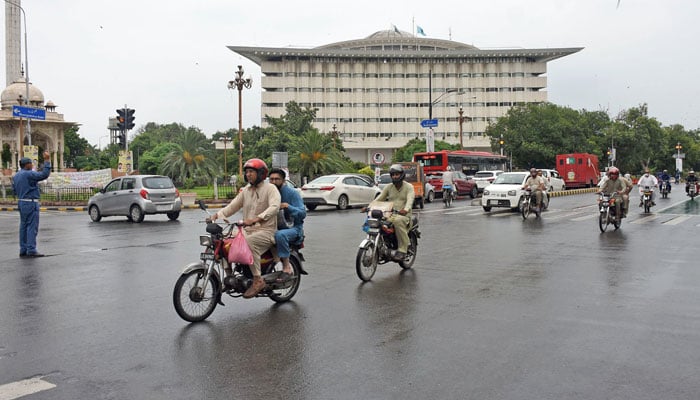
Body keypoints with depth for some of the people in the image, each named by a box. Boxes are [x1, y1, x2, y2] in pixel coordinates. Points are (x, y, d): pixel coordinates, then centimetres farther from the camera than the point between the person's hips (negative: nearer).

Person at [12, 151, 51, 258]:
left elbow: (15, 190, 17)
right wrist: (47, 161, -18)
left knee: (23, 226, 11)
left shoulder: (16, 176, 13)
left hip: (21, 203, 9)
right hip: (30, 203, -9)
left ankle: (23, 250, 13)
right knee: (32, 226, -7)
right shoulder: (29, 174, -15)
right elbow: (44, 174, -23)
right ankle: (31, 250, -10)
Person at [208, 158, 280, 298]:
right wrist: (217, 215, -6)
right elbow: (233, 206, 13)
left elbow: (274, 206, -23)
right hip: (248, 230, 7)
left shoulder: (270, 188, -5)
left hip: (266, 230, -7)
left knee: (249, 242, -36)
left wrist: (256, 219, -37)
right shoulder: (246, 190, 17)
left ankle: (258, 280, -29)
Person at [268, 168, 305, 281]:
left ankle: (286, 268, -27)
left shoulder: (292, 193, -5)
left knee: (280, 235, -38)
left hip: (293, 227, -6)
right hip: (274, 227, 6)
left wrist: (288, 206, -26)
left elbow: (303, 213, -10)